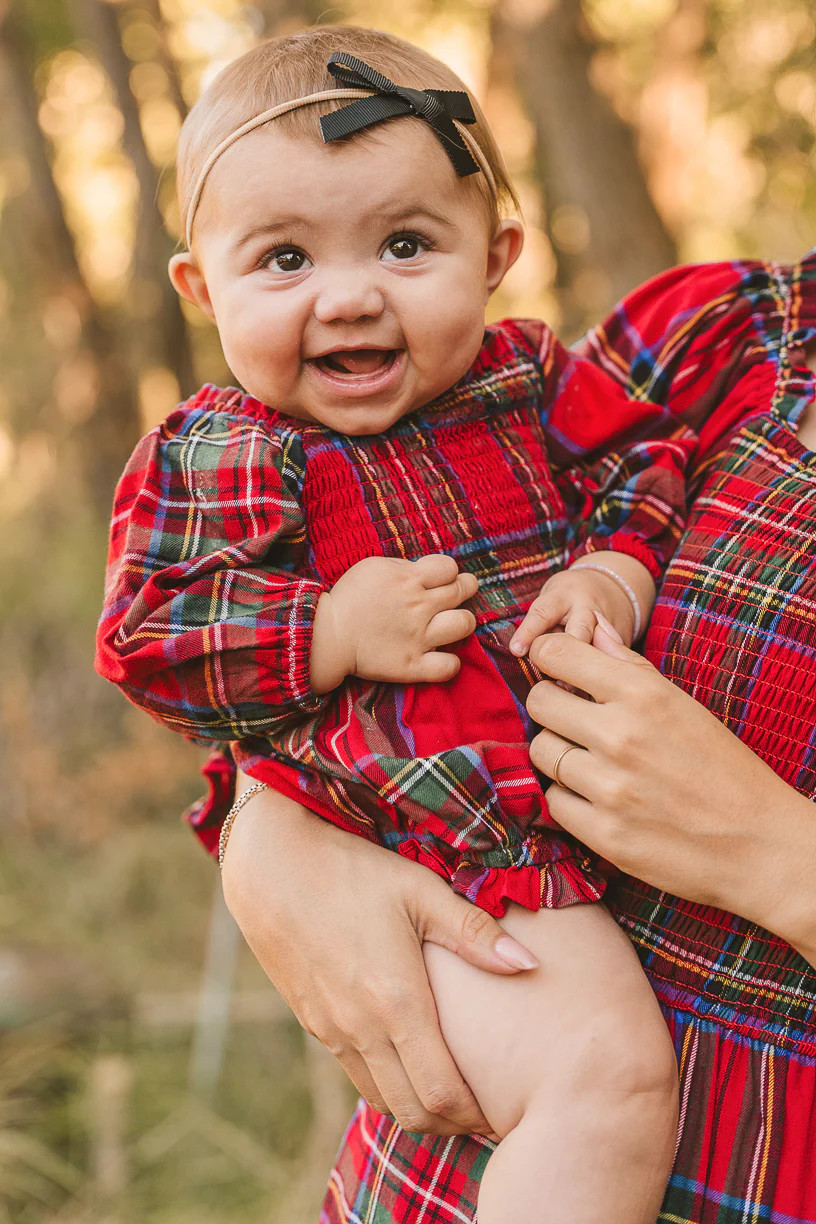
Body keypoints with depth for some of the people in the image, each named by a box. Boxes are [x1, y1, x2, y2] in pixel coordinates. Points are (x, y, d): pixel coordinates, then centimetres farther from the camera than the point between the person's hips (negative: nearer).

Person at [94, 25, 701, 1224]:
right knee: (605, 1077, -23)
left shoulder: (532, 376, 5)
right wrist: (330, 636, -20)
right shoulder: (210, 461, -4)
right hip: (441, 854, -6)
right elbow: (146, 640, -6)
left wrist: (617, 576, -9)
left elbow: (649, 460, 13)